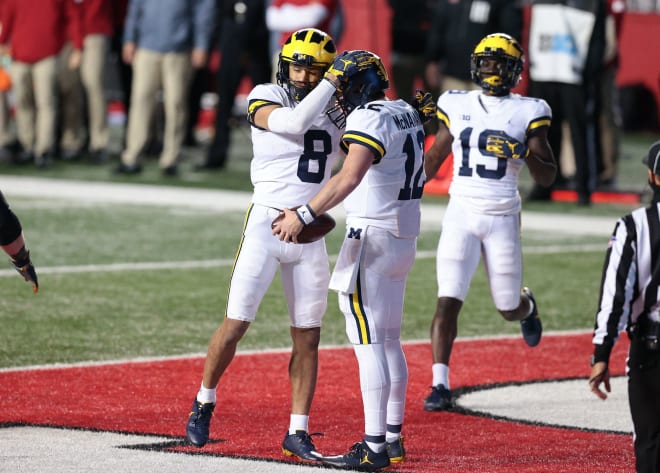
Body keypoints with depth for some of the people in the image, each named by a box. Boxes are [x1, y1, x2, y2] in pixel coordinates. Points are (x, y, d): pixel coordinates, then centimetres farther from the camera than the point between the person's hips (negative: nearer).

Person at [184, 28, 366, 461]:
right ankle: (204, 404, 19)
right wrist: (335, 79, -22)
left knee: (308, 336, 4)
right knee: (236, 324, -2)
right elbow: (295, 123, -25)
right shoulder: (265, 100, -6)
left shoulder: (338, 111, 8)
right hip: (266, 225, -4)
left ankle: (298, 433, 10)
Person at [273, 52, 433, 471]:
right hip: (405, 237, 9)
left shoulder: (370, 119, -16)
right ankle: (394, 439, 21)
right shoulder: (407, 114, 12)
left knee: (368, 344, -9)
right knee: (389, 342, 16)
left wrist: (304, 216, -29)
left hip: (372, 239, -9)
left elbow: (349, 178, -28)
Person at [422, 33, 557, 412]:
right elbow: (434, 159, 18)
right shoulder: (458, 106, 5)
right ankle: (441, 386, -10)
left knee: (509, 309, 10)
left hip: (502, 217, -1)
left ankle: (528, 306, 48)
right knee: (448, 301, -13)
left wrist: (525, 153, -19)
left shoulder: (528, 113, 0)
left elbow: (548, 177, -1)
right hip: (462, 214, 1)